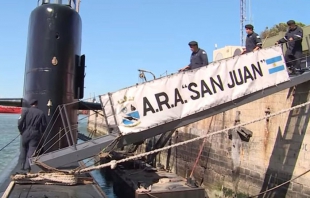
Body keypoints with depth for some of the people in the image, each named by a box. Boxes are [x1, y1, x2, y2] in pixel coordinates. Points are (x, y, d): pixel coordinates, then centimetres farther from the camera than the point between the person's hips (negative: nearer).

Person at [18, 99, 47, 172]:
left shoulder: (25, 111, -1)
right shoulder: (41, 113, -1)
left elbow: (20, 123, -6)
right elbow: (44, 125, -1)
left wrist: (21, 131, 9)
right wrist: (40, 133, 14)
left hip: (26, 133, 1)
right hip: (35, 134, -1)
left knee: (24, 149, 17)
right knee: (32, 150, 1)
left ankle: (23, 165, 21)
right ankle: (27, 166, -4)